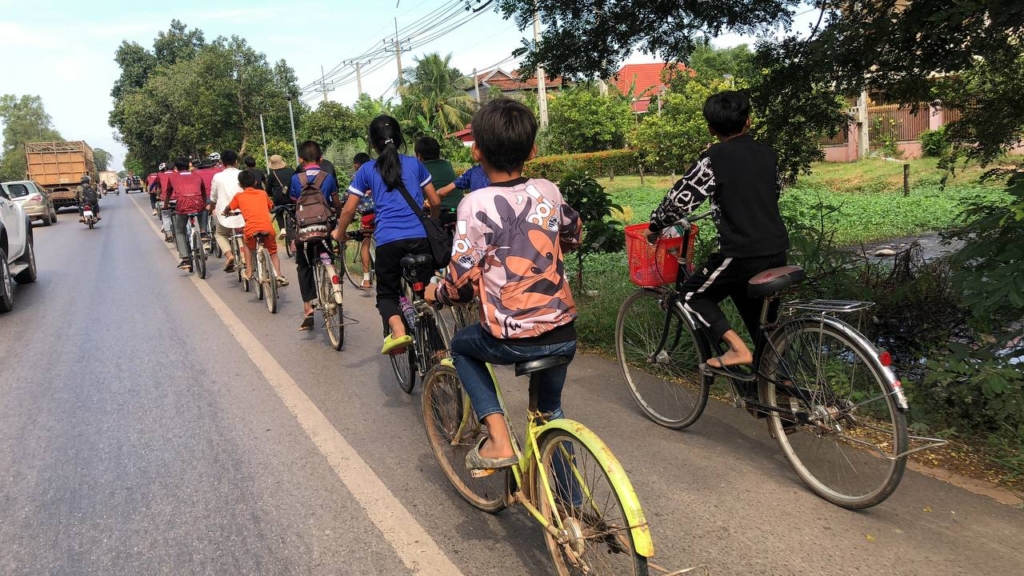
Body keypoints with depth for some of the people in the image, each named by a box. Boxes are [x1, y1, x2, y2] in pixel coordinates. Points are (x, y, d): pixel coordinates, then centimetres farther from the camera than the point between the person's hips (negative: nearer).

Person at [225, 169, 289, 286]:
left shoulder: (239, 196, 15)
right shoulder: (263, 193, 19)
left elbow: (228, 208, 29)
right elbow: (271, 207, 32)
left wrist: (224, 213, 51)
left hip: (251, 229, -1)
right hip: (268, 228, 1)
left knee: (248, 245, 31)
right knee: (273, 252, 22)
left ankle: (248, 272, 24)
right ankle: (278, 275, 4)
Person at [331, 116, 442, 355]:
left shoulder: (367, 169, 11)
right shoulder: (414, 163, 15)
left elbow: (348, 210, 12)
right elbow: (436, 202, 18)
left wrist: (339, 233, 31)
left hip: (388, 240, -1)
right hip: (420, 237, 1)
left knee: (387, 293, 15)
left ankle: (398, 332, -14)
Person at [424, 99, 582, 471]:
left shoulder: (477, 204, -11)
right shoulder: (548, 191, 4)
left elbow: (463, 284, -11)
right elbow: (574, 235, 24)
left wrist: (435, 294, 10)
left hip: (512, 339, -5)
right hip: (563, 333, 5)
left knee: (462, 346, 27)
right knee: (551, 410, 28)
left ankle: (498, 440, 14)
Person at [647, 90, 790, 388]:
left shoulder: (714, 157, -8)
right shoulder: (766, 152, 11)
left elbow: (681, 199, -10)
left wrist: (655, 224, 7)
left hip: (741, 252, -7)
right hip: (777, 251, 7)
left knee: (694, 295, 13)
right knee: (763, 323, 17)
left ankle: (737, 349, -5)